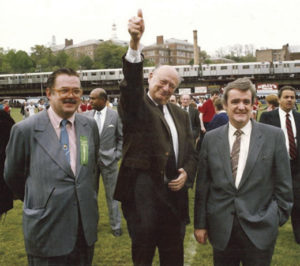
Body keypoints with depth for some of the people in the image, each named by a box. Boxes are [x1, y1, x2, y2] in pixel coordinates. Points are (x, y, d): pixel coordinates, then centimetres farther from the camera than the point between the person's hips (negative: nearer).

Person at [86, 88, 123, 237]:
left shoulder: (115, 115, -5)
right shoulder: (87, 115, 0)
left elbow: (122, 138, 1)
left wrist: (117, 155, -6)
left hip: (108, 161, -2)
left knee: (112, 195, 8)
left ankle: (116, 226, 22)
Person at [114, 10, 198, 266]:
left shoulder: (181, 115, 14)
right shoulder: (136, 105, -2)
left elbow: (191, 153, 17)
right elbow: (132, 81, -24)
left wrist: (187, 173, -4)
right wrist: (135, 42, -40)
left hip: (174, 196, 5)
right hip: (143, 195, -5)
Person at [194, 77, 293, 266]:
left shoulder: (274, 136, -3)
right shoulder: (211, 138, 2)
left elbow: (283, 184, 2)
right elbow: (202, 184, 4)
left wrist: (279, 218, 2)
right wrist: (200, 223, 5)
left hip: (260, 230, -1)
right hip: (221, 230, 2)